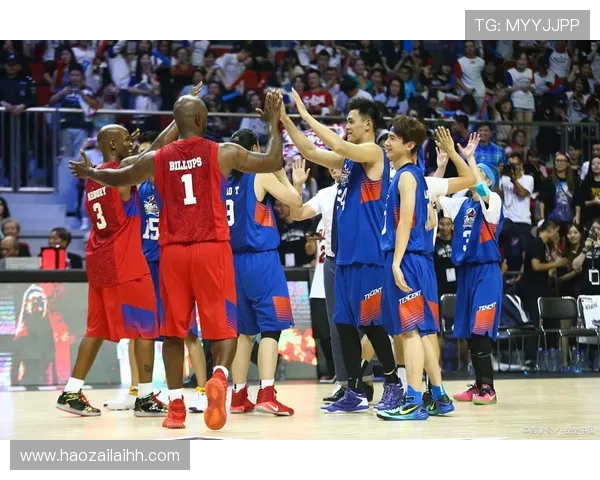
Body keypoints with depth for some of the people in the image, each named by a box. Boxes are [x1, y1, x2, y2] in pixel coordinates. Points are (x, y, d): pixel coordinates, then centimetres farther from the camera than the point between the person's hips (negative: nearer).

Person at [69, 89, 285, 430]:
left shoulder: (157, 159, 7)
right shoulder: (223, 153, -1)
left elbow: (119, 178, 25)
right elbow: (274, 162, 6)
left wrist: (90, 173, 46)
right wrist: (274, 123, 20)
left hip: (173, 252, 2)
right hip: (212, 249, -2)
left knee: (174, 330, 12)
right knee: (224, 327, 2)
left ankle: (176, 406, 8)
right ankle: (219, 377, -27)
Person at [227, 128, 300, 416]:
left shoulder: (225, 180, 11)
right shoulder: (262, 175, -5)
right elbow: (295, 202, -4)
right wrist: (282, 173, 10)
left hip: (235, 260, 6)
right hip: (262, 259, -6)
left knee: (244, 330, 14)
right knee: (271, 327, -7)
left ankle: (239, 397, 15)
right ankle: (266, 396, -17)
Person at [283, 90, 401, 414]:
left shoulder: (373, 153, -8)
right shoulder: (349, 160, 17)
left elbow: (338, 145, -25)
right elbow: (310, 152, 19)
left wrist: (305, 114, -19)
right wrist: (285, 121, 8)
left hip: (367, 255, -9)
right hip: (345, 253, 9)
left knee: (371, 322, -6)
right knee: (344, 323, 8)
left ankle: (394, 384, 5)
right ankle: (355, 392, 11)